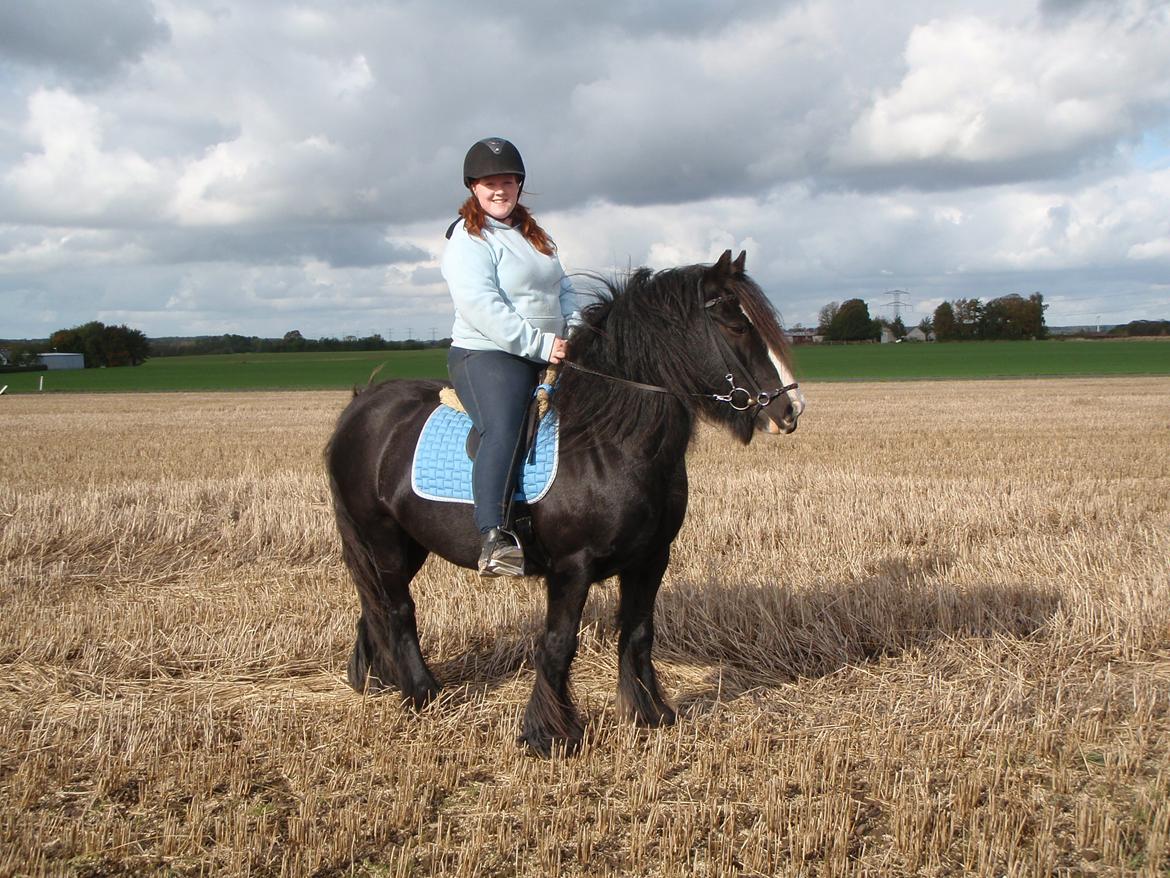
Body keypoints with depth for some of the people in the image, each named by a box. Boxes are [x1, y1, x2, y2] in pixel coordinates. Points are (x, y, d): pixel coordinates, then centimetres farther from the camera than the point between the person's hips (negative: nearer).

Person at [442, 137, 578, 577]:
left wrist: (576, 331, 0)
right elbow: (480, 306, -19)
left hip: (551, 357, 9)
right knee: (503, 429, -33)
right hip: (487, 356, -9)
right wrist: (539, 344, -23)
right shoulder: (467, 240, -6)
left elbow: (564, 289, 22)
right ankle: (493, 539, -46)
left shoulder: (535, 235, 21)